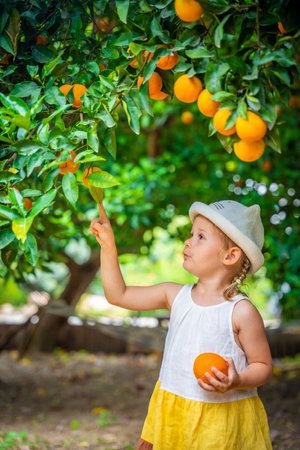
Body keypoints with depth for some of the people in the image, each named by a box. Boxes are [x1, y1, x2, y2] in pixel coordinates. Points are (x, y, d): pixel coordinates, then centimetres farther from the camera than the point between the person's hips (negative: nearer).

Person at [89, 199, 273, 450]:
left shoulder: (241, 312, -14)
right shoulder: (176, 296, 1)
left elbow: (264, 367, -7)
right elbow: (118, 295, 6)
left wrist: (236, 382, -26)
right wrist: (108, 246, 0)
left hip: (221, 418, -5)